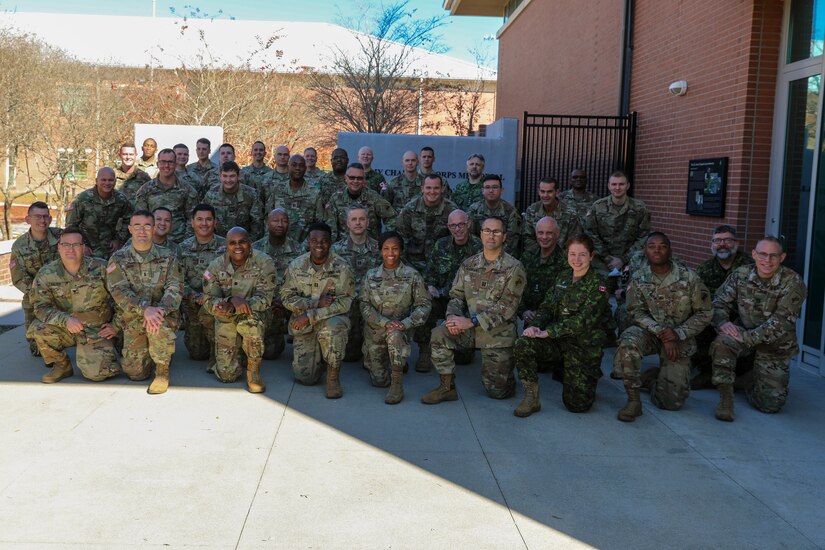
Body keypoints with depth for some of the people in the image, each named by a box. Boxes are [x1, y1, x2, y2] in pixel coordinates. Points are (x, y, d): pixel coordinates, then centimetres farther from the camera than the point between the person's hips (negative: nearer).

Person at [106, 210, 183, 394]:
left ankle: (163, 371, -12)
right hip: (133, 320, 1)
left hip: (163, 315, -1)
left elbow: (175, 289, -8)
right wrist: (145, 309, -29)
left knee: (160, 326, -37)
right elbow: (119, 291, -11)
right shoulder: (118, 259, 1)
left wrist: (160, 310, -29)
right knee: (135, 373, -5)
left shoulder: (167, 257, 2)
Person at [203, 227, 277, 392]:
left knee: (251, 320, -39)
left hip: (254, 317, -2)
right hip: (226, 322, 2)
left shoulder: (263, 263, -16)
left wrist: (232, 308, -35)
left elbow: (265, 298, -21)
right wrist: (231, 300, -35)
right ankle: (238, 352, 31)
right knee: (227, 375, -6)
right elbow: (209, 302, -13)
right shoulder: (216, 267, -9)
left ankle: (254, 370, -15)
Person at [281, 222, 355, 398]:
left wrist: (310, 315, -23)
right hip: (303, 325, 2)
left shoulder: (341, 268, -10)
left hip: (331, 319, -2)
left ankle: (333, 375, -17)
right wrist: (317, 303, -19)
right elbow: (287, 297, -5)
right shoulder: (296, 266, -2)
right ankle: (318, 355, 28)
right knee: (305, 377, -8)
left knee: (334, 326, -39)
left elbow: (344, 303, -16)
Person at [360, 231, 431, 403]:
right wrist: (385, 322, -20)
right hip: (375, 330, 2)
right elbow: (364, 305, -5)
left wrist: (405, 323, -23)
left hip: (400, 329, -2)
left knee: (394, 335, -39)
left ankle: (397, 384, -28)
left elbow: (423, 305, -7)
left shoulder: (412, 276, -6)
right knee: (379, 380, 1)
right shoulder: (371, 276, -1)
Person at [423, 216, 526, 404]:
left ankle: (505, 372, 35)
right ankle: (447, 387, -8)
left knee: (496, 391, -1)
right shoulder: (468, 265, 6)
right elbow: (456, 295, 7)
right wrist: (453, 316, -17)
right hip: (470, 330, 4)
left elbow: (506, 307, -17)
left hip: (498, 333, -3)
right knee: (439, 335, -24)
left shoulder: (513, 268, -10)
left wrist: (471, 321, -22)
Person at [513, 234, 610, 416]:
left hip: (584, 346, -4)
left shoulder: (597, 284, -10)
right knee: (523, 345, -26)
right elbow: (546, 306, 7)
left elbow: (583, 319, -20)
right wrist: (535, 326, -16)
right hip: (558, 340, 4)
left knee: (577, 404, -6)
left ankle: (589, 375, 27)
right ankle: (531, 397, -11)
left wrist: (548, 332, -25)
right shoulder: (563, 277, 8)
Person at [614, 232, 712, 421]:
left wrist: (678, 333, -18)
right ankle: (633, 401, -22)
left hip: (679, 339, 0)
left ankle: (652, 378, 28)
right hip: (649, 332, 1)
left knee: (672, 401, -8)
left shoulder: (689, 277, -10)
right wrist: (661, 332, -23)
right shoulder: (639, 278, -6)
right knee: (628, 341, -38)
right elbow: (636, 312, -8)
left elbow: (704, 313, -5)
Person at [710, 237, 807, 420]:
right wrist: (723, 323, -24)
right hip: (743, 331, 1)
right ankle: (726, 397, -21)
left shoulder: (793, 282, -19)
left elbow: (781, 322, -24)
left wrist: (748, 337, -31)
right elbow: (719, 302, -2)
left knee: (770, 403, -1)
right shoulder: (740, 275, -8)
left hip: (776, 344, -1)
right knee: (722, 343, -36)